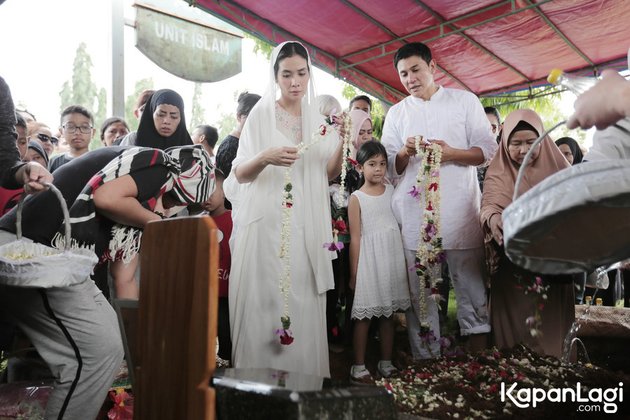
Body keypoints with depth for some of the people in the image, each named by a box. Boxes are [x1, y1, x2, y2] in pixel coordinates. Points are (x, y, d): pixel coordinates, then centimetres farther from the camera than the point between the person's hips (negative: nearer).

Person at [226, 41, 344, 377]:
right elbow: (239, 174, -4)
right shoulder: (261, 114, 2)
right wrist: (265, 158, -23)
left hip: (306, 226, 3)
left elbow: (330, 173, 10)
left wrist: (342, 144, -7)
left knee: (304, 306, 2)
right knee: (264, 303, -4)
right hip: (266, 223, -3)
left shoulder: (318, 118, 13)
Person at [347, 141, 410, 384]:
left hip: (392, 256, 4)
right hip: (369, 258, -4)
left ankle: (386, 362, 23)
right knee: (364, 316, 1)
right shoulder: (356, 198, -4)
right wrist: (354, 273, -5)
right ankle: (359, 367, 11)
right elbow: (355, 238, -5)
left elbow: (399, 225, 10)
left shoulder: (392, 191, 7)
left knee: (388, 313, 11)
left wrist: (404, 261, 5)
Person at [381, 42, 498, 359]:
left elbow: (488, 150, 6)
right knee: (419, 291, 2)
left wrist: (451, 153, -12)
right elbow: (389, 166, 12)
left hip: (460, 211, -1)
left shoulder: (465, 100, 11)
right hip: (413, 212, 2)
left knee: (471, 282, -1)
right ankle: (425, 362, 9)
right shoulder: (396, 113, 17)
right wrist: (405, 153, -10)